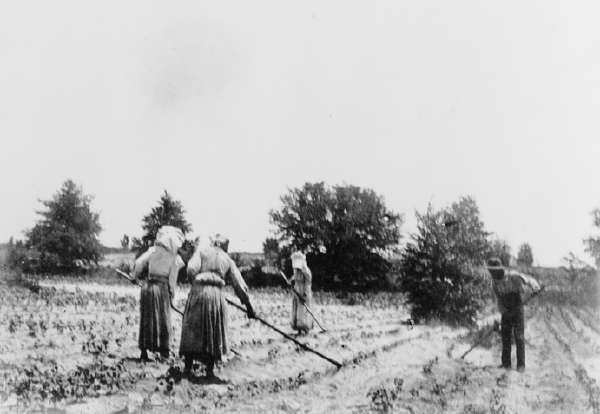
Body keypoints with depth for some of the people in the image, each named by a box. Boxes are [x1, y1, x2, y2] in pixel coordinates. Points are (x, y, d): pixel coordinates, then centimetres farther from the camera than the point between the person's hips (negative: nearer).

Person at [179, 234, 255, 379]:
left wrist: (193, 281, 14)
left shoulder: (201, 250, 10)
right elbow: (239, 284, 12)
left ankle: (188, 368, 11)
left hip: (198, 291, -1)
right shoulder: (227, 260, 15)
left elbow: (191, 269, -7)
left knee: (191, 331, 10)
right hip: (217, 294, 1)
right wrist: (248, 304, 18)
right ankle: (210, 369, 13)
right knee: (214, 334, 12)